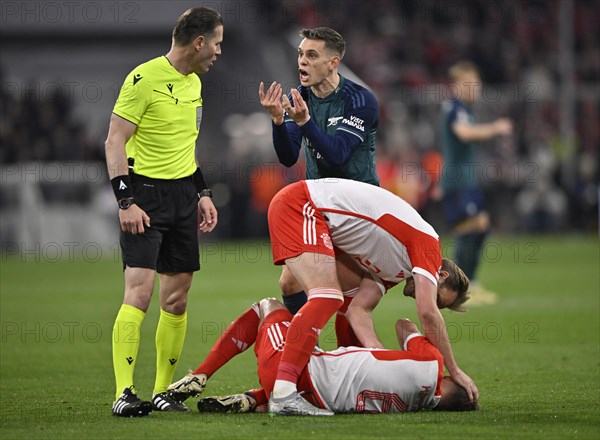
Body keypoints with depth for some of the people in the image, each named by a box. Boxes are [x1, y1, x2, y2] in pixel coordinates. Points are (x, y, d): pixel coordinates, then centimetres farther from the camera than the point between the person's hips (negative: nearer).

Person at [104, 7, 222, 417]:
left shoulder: (194, 82, 14)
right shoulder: (145, 78, -12)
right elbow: (115, 142, -13)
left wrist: (203, 193, 20)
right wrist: (126, 201, -18)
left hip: (184, 195, 8)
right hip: (146, 193, -8)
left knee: (177, 298, 6)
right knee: (139, 291, -15)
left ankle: (163, 391, 14)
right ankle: (124, 394, -16)